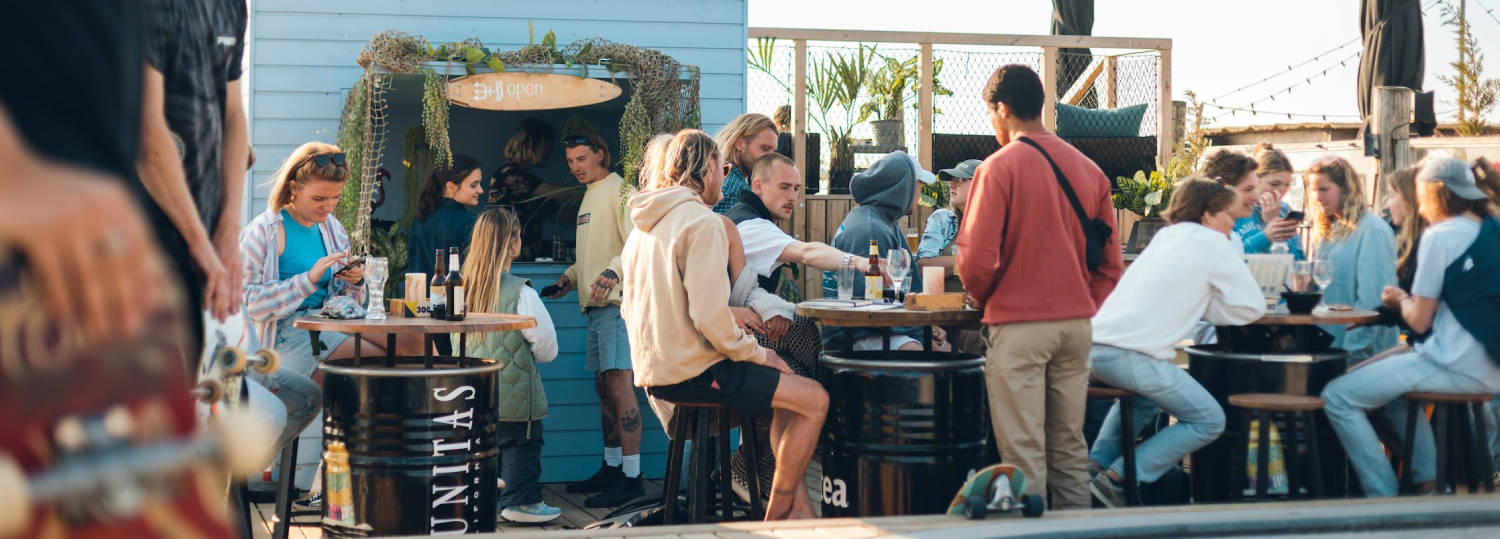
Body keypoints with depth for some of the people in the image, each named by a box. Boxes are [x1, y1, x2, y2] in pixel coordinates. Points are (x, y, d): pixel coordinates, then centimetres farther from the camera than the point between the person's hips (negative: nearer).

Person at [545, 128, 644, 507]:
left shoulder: (619, 190, -8)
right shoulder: (590, 196, 21)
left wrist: (613, 272, -36)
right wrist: (571, 276, 14)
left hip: (617, 302, -10)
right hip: (596, 305, 10)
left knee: (618, 384, -14)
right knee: (603, 387, 13)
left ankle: (632, 477, -14)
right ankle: (612, 468, 21)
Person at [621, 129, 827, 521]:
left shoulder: (644, 226, 14)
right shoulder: (703, 223, -15)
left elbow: (630, 310, 19)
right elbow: (710, 319, -24)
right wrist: (757, 353, -7)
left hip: (653, 369, 10)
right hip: (691, 371, -10)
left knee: (787, 383, 20)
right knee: (814, 400, -8)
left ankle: (799, 510, 15)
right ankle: (775, 519, 2)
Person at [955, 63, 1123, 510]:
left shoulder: (999, 167, -10)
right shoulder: (1088, 169, 7)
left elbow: (977, 259, -14)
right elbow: (1110, 263, 8)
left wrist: (984, 299, 5)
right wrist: (1085, 306, 16)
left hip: (1018, 324, -6)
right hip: (1077, 323, 6)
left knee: (1024, 452, -1)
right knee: (1070, 446, 13)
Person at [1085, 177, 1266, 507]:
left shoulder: (1166, 236, 23)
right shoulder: (1213, 242, 2)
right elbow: (1253, 306, 3)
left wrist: (1199, 307, 14)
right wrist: (1205, 309, 15)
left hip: (1097, 348, 8)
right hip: (1133, 355, -8)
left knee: (1146, 395, 37)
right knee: (1210, 422, 4)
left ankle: (1097, 463, 24)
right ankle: (1119, 479, -1)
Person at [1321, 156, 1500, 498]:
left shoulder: (1440, 236, -12)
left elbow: (1420, 321, -11)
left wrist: (1400, 300, 10)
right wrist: (1411, 299, 19)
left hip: (1455, 367, -9)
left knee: (1338, 397, -5)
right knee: (1390, 377, 34)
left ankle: (1385, 498, -3)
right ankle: (1427, 479, 24)